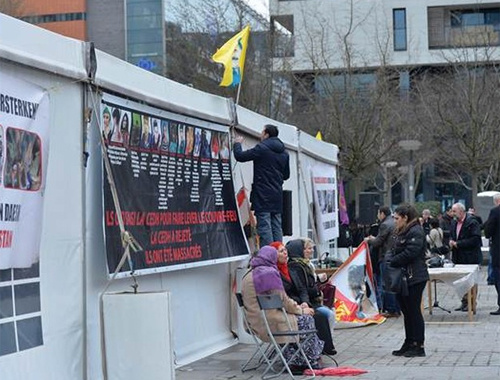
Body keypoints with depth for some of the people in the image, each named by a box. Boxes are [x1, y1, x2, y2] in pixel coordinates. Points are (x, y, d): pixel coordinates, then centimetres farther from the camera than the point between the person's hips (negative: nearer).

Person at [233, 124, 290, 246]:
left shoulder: (261, 148, -9)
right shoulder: (284, 153, 14)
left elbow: (239, 156, -7)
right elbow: (286, 175, 20)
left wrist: (237, 143, 12)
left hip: (263, 195, -7)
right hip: (277, 196, 7)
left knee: (264, 227, -8)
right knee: (276, 227, 9)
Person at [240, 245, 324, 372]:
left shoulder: (248, 275, 14)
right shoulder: (269, 273, -15)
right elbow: (283, 300, -12)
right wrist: (301, 310, 6)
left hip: (256, 323, 9)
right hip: (271, 323, -9)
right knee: (306, 320, 8)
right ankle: (311, 362, 19)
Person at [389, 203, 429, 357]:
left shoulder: (416, 232, -14)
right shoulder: (401, 232, 17)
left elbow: (409, 253, -22)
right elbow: (396, 252, 18)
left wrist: (392, 262, -15)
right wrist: (392, 261, -2)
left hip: (414, 278, -10)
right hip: (403, 278, 10)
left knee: (414, 311, -5)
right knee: (407, 311, 14)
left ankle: (419, 346, 1)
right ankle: (409, 344, 22)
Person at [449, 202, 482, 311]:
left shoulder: (472, 222, -13)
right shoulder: (454, 223, 12)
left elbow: (475, 239, -21)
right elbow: (451, 236, 25)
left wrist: (458, 244, -19)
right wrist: (451, 242, 0)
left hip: (470, 257, -8)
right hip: (459, 257, 8)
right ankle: (464, 302, 19)